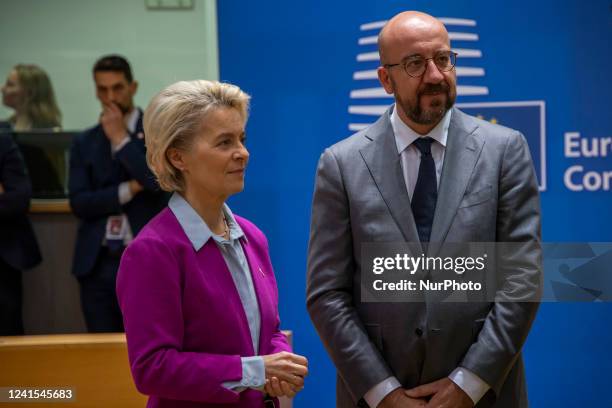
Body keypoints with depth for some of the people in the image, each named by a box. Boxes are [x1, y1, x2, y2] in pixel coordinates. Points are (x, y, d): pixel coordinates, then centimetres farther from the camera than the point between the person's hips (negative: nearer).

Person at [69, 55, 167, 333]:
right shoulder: (84, 143, 11)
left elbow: (160, 181, -14)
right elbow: (79, 203, 0)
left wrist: (120, 138, -8)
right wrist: (129, 189, -11)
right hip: (97, 264, 3)